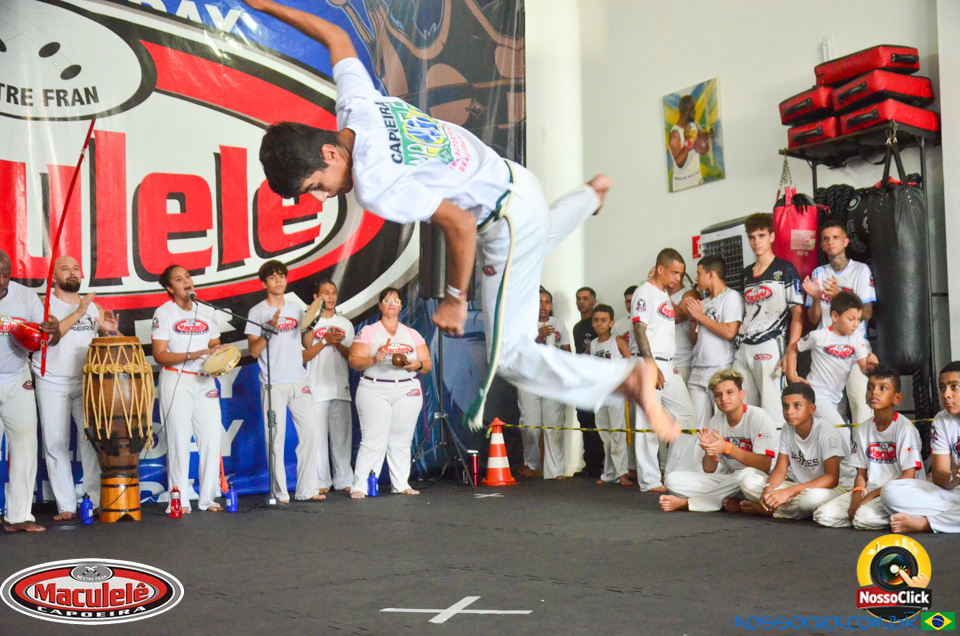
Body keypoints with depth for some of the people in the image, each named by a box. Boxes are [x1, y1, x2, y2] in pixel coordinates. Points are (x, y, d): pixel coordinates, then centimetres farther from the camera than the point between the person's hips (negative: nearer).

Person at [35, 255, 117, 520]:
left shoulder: (92, 306, 15)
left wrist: (108, 330, -6)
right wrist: (78, 314, -20)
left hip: (86, 383, 3)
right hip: (52, 385, -3)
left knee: (92, 440, -3)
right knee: (55, 444, -2)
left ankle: (98, 500, 2)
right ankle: (66, 506, 3)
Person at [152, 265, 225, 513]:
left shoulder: (207, 312, 14)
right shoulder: (163, 313, 0)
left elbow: (216, 345, 20)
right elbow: (159, 354, -6)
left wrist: (218, 354, -4)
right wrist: (190, 356, -19)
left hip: (204, 380, 4)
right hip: (175, 381, -4)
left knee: (212, 437, -2)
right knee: (179, 439, -5)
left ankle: (208, 498, 7)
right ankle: (180, 500, 1)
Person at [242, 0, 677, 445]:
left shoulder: (373, 185, -33)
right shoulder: (356, 103, -10)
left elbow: (460, 224, -31)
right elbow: (336, 38, 7)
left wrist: (454, 300, -19)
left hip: (508, 220, -9)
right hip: (513, 182, 9)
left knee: (509, 357, -6)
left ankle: (628, 379, -11)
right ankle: (591, 195, 65)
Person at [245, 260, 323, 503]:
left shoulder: (296, 308, 14)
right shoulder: (257, 312, 0)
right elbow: (253, 351, -5)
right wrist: (270, 328, -18)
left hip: (299, 381, 4)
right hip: (273, 383, -4)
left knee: (311, 431, -1)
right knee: (275, 437, -4)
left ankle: (307, 489, 7)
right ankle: (279, 493, 3)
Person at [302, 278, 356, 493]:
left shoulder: (345, 324, 16)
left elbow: (352, 356, 11)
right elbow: (303, 356, -3)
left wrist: (338, 344, -8)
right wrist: (325, 341, -12)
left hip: (341, 387, 3)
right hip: (316, 388, -3)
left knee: (342, 435, 2)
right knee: (318, 435, -5)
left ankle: (344, 480, 9)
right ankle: (321, 482, 1)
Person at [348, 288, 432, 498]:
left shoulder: (412, 334, 16)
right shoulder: (368, 331, 7)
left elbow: (428, 363, 12)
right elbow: (354, 361, -2)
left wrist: (417, 365, -9)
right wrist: (374, 359, -19)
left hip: (408, 392, 3)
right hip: (374, 391, -3)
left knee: (402, 441, 2)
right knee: (373, 441, -9)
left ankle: (401, 485, 8)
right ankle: (359, 486, -6)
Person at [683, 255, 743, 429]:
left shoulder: (732, 297, -2)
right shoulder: (704, 302, 20)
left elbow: (730, 332, -16)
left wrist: (700, 316, -7)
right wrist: (693, 318, 6)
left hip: (721, 370, -7)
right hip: (698, 372, 7)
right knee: (698, 427, 3)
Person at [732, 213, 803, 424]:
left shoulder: (785, 270, 1)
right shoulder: (746, 273, 20)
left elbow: (798, 313, -4)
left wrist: (791, 352, -13)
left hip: (770, 347, -6)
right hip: (744, 349, 6)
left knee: (772, 408, -9)